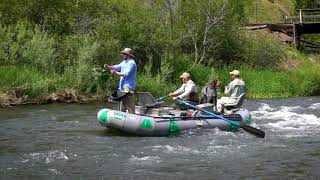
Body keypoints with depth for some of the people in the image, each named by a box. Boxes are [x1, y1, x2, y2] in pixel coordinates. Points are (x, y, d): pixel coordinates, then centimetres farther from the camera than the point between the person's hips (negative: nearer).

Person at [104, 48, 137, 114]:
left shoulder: (131, 63, -12)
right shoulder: (124, 62, 19)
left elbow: (126, 75, -20)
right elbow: (117, 67, 8)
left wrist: (115, 73, -21)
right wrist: (108, 67, -7)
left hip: (129, 88, -10)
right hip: (123, 88, 10)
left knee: (130, 108, -10)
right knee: (122, 108, 14)